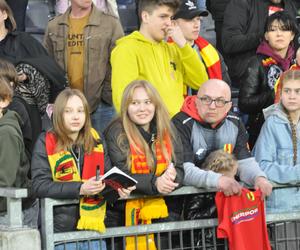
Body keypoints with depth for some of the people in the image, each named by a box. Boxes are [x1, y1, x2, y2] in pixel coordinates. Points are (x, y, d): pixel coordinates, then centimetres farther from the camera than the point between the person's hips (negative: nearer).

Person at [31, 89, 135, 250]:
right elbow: (39, 185, -14)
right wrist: (80, 188, -23)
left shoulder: (96, 140, 9)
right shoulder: (46, 143, -4)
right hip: (61, 229, -3)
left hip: (94, 228, 3)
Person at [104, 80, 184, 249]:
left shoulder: (168, 130, 5)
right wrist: (154, 183, -28)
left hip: (164, 209, 2)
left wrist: (171, 179, -23)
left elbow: (179, 169, 1)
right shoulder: (116, 133, -5)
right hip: (127, 209, -2)